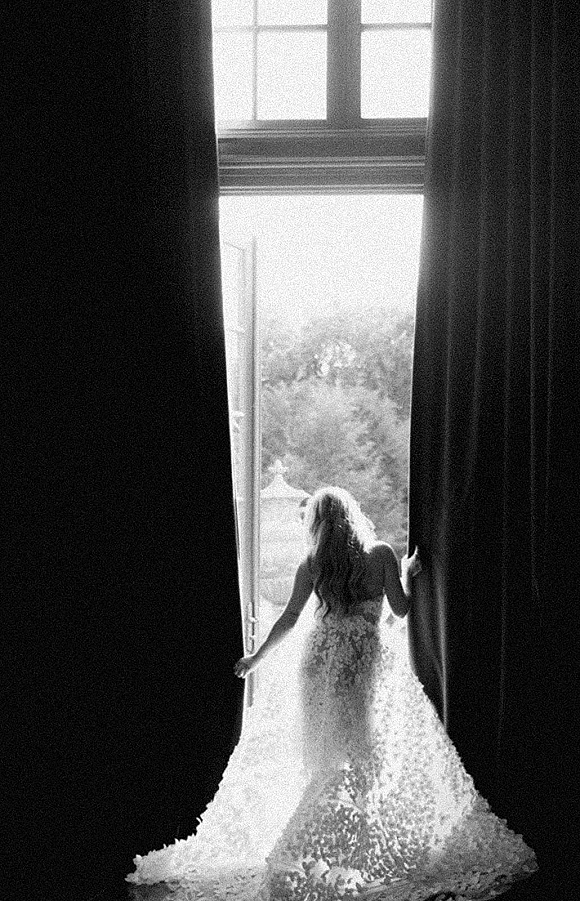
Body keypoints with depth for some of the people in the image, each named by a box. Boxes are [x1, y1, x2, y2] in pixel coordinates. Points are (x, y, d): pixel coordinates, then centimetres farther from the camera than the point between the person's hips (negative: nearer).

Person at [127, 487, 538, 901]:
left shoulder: (313, 563, -4)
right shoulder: (381, 553, -5)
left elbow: (289, 619, -3)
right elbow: (400, 608, -3)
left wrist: (257, 658, 8)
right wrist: (406, 574, 15)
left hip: (322, 659, 1)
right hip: (370, 660, -1)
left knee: (324, 759, 12)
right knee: (371, 751, 12)